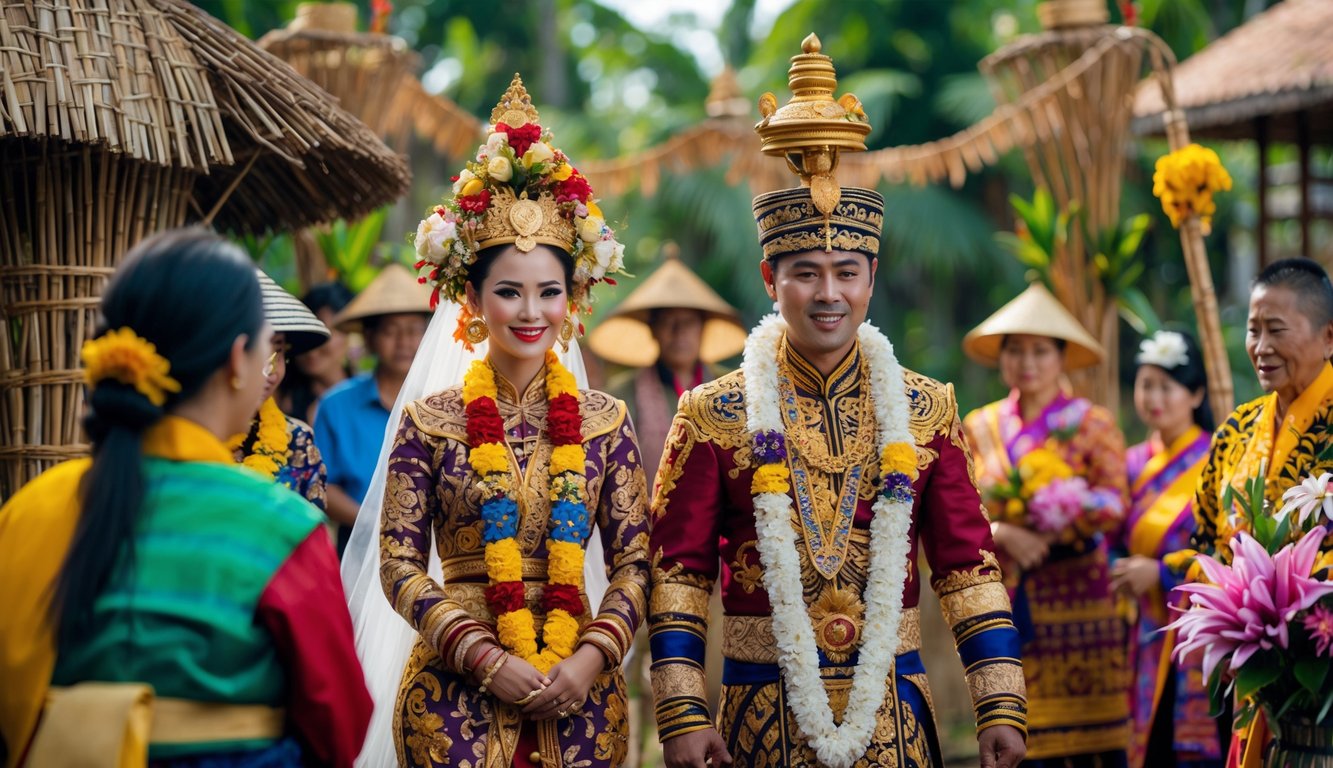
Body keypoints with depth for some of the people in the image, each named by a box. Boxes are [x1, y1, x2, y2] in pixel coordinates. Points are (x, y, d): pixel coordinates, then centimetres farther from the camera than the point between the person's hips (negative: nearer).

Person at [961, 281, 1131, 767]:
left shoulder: (1091, 424, 2)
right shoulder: (980, 428, 11)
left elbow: (1115, 506, -5)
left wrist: (1079, 506, -22)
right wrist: (1005, 535, -11)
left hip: (1076, 601, -2)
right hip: (1008, 604, 2)